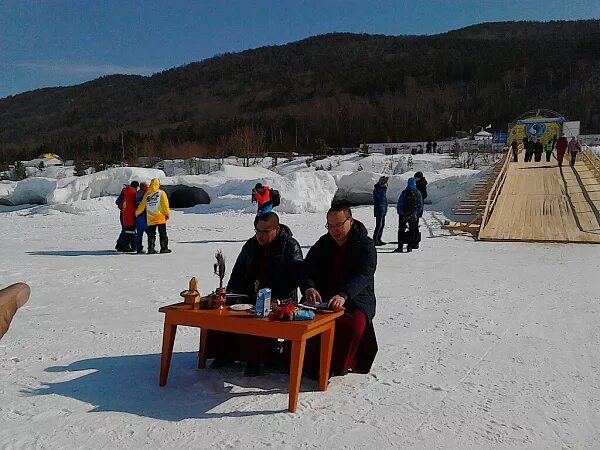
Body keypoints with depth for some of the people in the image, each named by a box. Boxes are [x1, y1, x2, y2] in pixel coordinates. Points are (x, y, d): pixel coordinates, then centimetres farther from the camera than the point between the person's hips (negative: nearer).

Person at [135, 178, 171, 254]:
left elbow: (142, 205, 10)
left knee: (151, 234, 8)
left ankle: (151, 249, 5)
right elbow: (165, 204, -6)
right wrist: (167, 213, 5)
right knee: (163, 233, 4)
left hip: (150, 218, 3)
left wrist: (137, 213, 24)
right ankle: (164, 248, 2)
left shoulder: (147, 194, 5)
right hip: (160, 217, -3)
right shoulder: (161, 193, -4)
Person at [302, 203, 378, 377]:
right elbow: (307, 268, 2)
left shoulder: (365, 244, -4)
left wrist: (344, 295, -39)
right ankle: (312, 364, -8)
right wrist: (308, 287, -23)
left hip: (356, 299, -3)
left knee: (353, 324, -35)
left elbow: (364, 275, -20)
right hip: (323, 297, 4)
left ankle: (336, 368, -12)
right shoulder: (324, 243, 11)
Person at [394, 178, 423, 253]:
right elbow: (420, 205, 3)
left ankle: (400, 247, 2)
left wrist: (399, 212, 4)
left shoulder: (404, 192, -12)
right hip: (413, 215, 2)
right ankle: (410, 247, 9)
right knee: (412, 230, 11)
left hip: (403, 215, -2)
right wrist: (419, 213, 13)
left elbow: (399, 204, -9)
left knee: (401, 230, 6)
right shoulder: (418, 193, -2)